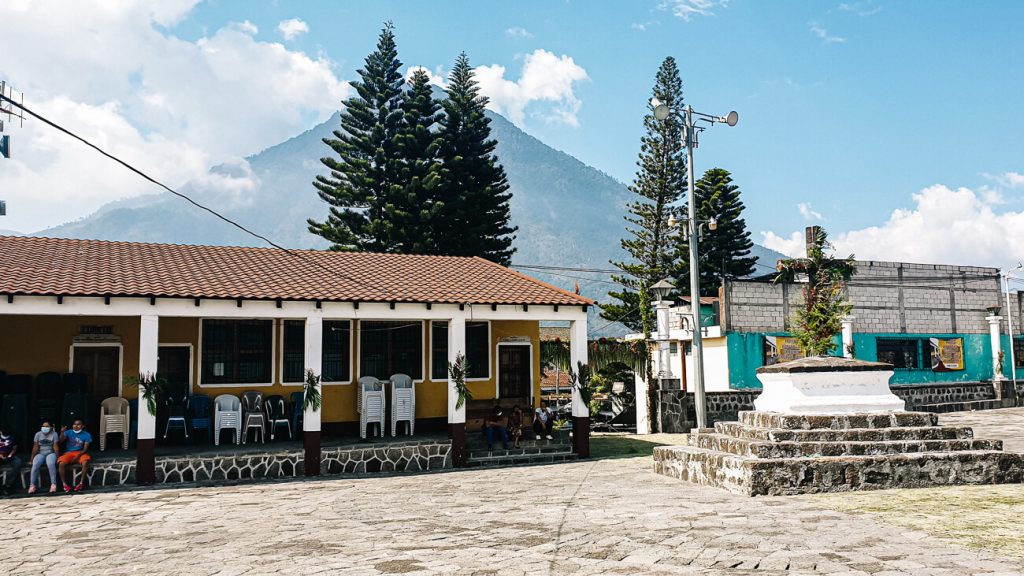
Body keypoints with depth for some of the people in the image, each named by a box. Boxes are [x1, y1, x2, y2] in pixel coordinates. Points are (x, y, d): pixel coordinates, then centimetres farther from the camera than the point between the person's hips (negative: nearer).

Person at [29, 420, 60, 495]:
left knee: (51, 464, -35)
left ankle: (53, 484, -31)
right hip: (40, 453, 2)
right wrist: (32, 458, 1)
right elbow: (35, 447, 6)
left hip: (51, 453, -2)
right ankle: (32, 485, -22)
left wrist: (57, 457, -13)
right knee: (35, 465, -30)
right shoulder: (38, 434, 6)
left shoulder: (54, 434, 0)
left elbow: (55, 447, -5)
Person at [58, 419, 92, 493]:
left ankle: (81, 483, -26)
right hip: (69, 453, 1)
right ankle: (65, 484, -21)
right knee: (61, 463, -31)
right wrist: (62, 432, -32)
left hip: (80, 453, -1)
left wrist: (78, 456, -20)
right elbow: (61, 441, -13)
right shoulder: (69, 432, 3)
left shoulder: (86, 435, 1)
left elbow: (85, 449, -3)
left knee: (85, 462, -34)